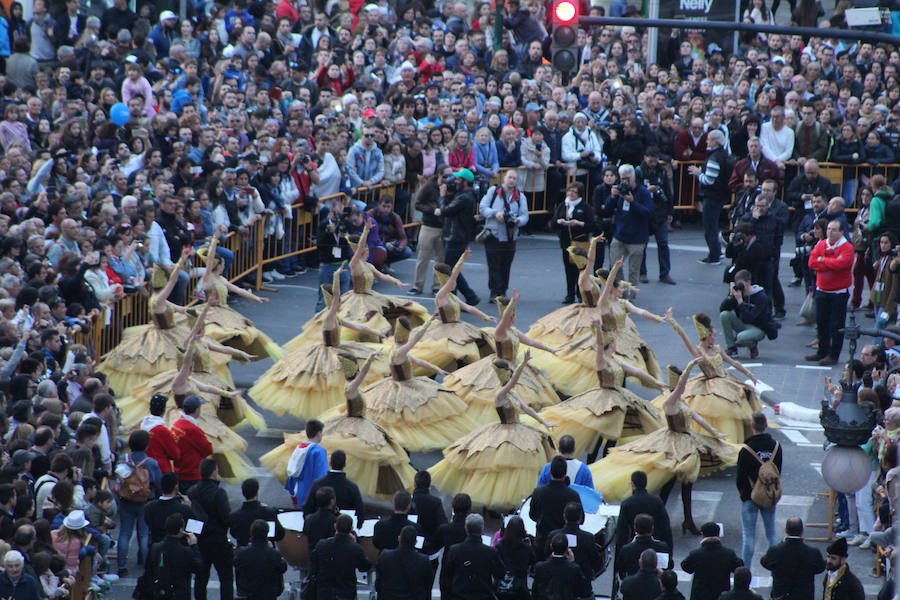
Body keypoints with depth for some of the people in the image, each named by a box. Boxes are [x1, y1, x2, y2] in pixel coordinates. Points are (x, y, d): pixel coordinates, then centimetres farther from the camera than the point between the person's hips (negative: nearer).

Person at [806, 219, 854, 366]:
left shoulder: (846, 247, -8)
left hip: (839, 292, -5)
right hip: (822, 291, 5)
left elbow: (841, 263, -25)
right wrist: (832, 264, -14)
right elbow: (812, 263, -5)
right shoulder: (821, 245, 7)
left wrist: (823, 260, -12)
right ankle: (822, 351, 23)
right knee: (821, 322, 11)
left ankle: (833, 355, 1)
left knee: (836, 325, -4)